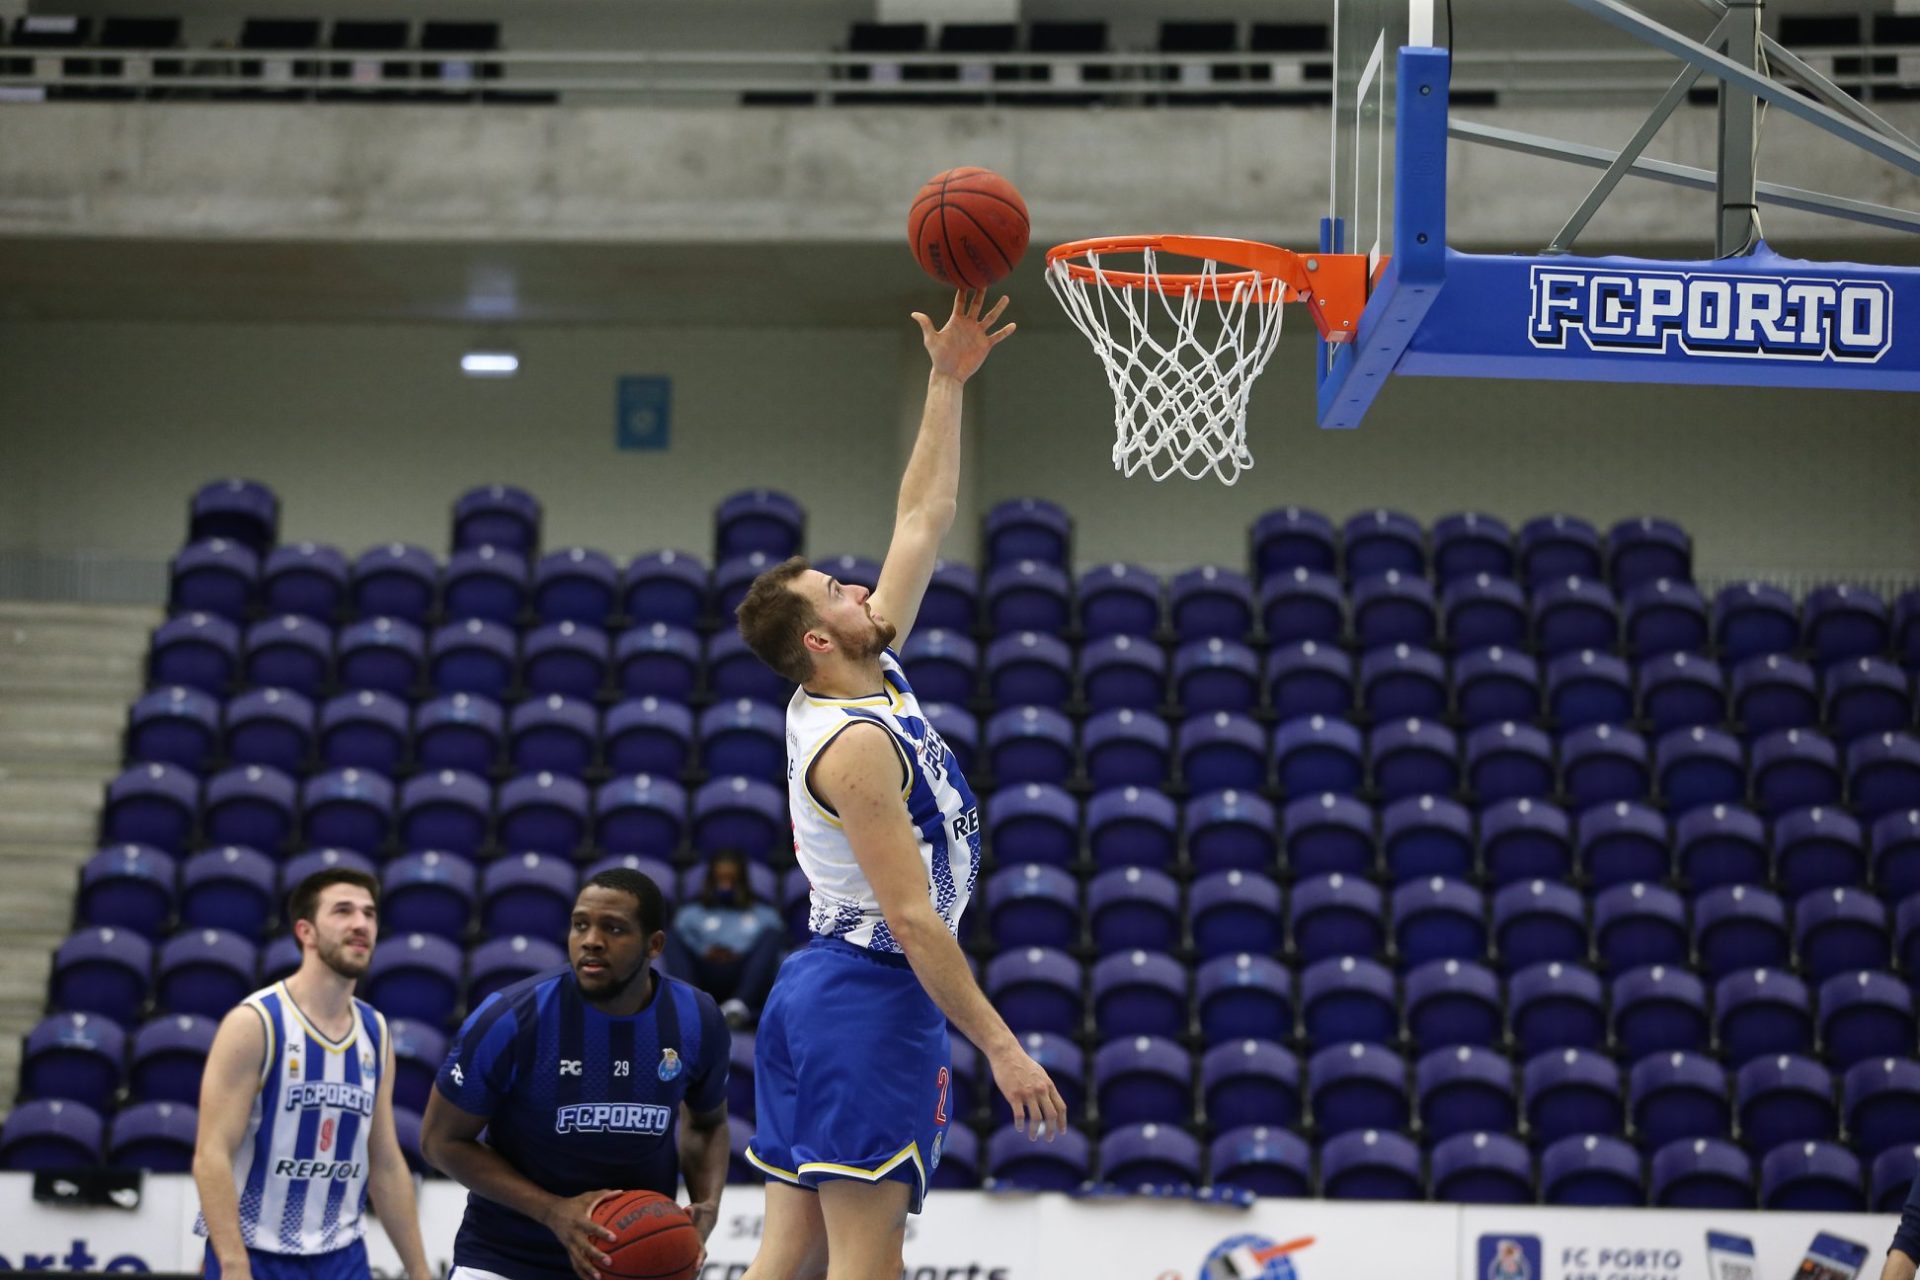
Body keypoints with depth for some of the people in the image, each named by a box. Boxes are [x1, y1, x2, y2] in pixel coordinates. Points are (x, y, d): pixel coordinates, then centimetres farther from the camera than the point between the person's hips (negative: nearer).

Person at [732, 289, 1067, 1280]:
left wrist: (948, 383, 15)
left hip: (822, 989, 10)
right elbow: (913, 916, -21)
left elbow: (923, 521, 18)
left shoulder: (868, 679, 10)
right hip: (872, 989, -10)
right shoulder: (857, 744, -17)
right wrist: (1000, 1047, -21)